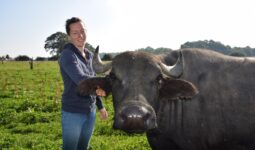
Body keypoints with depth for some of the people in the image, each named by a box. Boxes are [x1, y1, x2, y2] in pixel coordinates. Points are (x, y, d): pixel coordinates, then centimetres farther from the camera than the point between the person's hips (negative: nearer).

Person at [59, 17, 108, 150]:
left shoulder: (90, 56, 8)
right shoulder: (67, 55, -14)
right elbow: (80, 79, -29)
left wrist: (100, 106, 18)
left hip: (90, 112, 7)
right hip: (73, 113, -7)